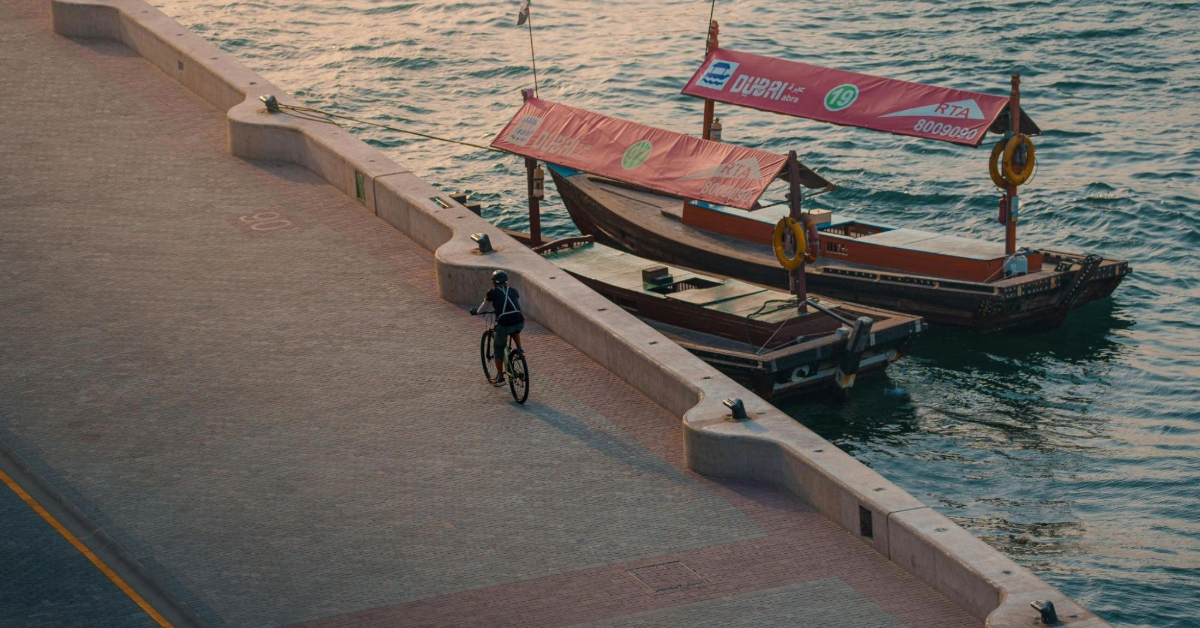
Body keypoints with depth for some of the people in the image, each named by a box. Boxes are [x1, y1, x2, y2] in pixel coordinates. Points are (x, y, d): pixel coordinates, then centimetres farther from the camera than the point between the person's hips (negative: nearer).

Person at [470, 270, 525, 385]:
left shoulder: (492, 293, 10)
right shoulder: (513, 291, 18)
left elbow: (485, 305, 28)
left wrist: (476, 311, 49)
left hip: (504, 325, -3)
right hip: (520, 323, 3)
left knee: (498, 348, 21)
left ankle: (500, 378, 23)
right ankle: (519, 349, 23)